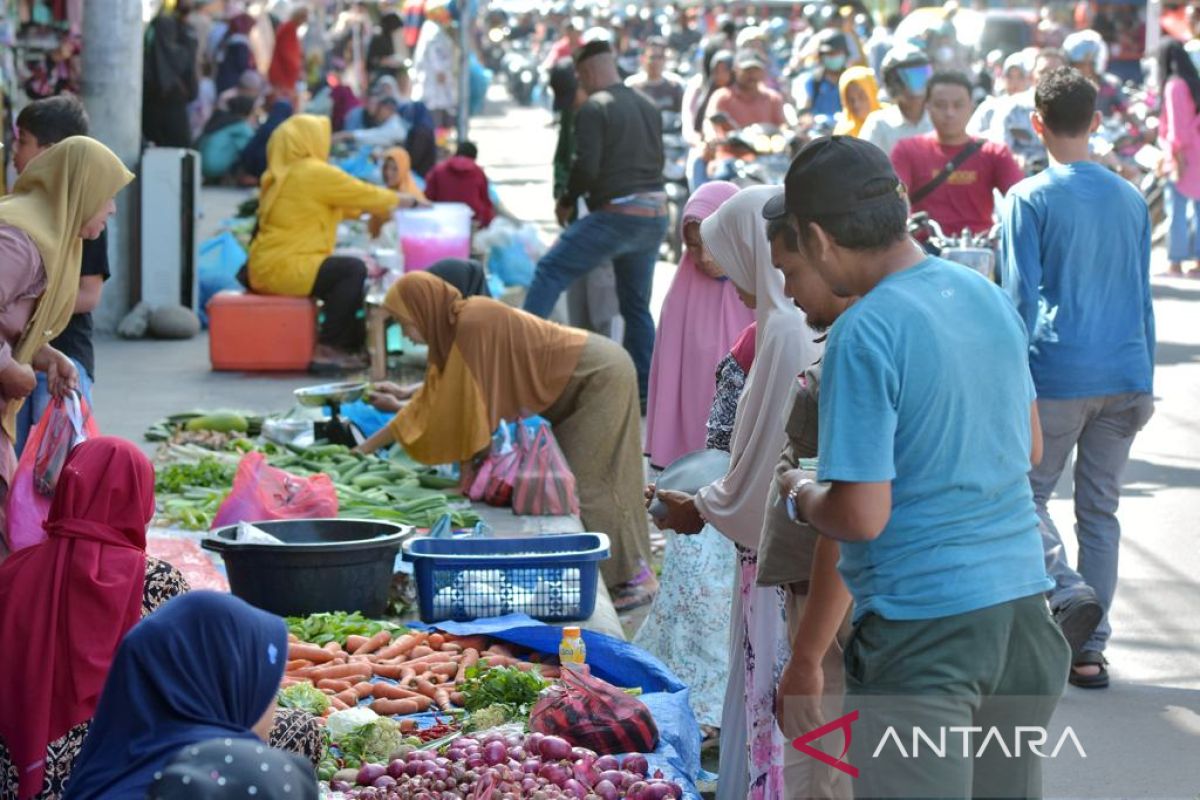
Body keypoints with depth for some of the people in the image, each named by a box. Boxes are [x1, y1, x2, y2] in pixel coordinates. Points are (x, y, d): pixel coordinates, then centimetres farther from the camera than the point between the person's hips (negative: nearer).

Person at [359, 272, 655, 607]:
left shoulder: (475, 325, -25)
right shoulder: (453, 328, 4)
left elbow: (472, 405, -22)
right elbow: (430, 400, 12)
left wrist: (469, 471, -14)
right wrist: (374, 442, 15)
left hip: (602, 378, -9)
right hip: (589, 379, 9)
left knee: (584, 482, -10)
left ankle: (636, 578, -3)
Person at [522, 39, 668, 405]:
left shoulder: (594, 108, -8)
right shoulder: (648, 107, 14)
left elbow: (586, 166, -15)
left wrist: (566, 201, 0)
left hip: (617, 214, -7)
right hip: (655, 216, 7)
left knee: (550, 271, -2)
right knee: (636, 304, 14)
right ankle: (646, 390, 13)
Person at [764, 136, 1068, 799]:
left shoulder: (863, 335, -17)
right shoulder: (988, 296, 6)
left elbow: (862, 516, -18)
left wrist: (800, 495, 2)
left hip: (920, 627, -7)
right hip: (1022, 607, 8)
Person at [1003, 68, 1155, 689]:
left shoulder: (1030, 199, -5)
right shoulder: (1131, 199, 10)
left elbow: (1023, 299, -8)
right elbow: (1142, 299, 14)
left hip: (1057, 375, -5)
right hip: (1124, 378, 5)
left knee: (1026, 493, 10)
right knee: (1100, 510, 10)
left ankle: (1066, 590, -16)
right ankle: (1089, 650, 10)